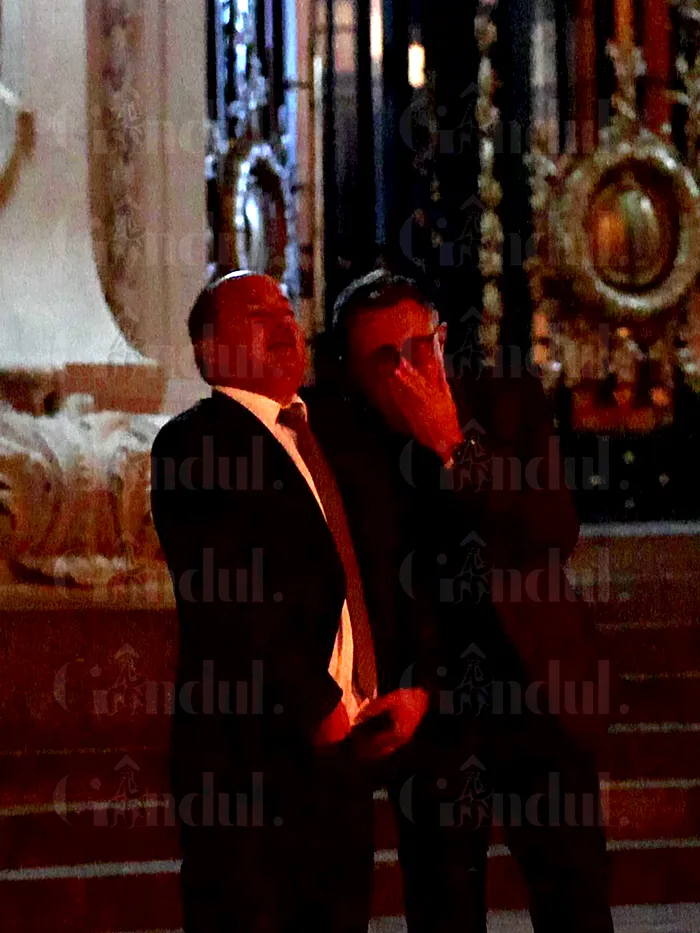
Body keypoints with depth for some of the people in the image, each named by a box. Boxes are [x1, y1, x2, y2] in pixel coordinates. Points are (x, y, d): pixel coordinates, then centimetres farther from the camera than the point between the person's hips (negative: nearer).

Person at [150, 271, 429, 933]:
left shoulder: (319, 439, 17)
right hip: (253, 756, -7)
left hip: (341, 748, 7)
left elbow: (367, 582, 17)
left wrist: (408, 691, 1)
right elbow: (229, 600, -15)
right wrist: (319, 711, -13)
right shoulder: (194, 443, -6)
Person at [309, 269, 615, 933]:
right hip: (425, 708, -1)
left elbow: (554, 536, -12)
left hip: (539, 689, 1)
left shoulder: (509, 402, 0)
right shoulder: (335, 437, -4)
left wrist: (454, 446, -18)